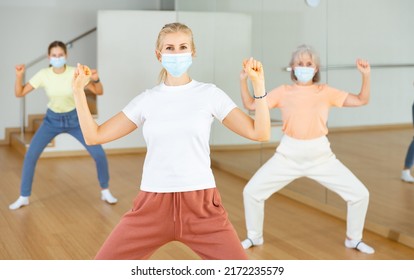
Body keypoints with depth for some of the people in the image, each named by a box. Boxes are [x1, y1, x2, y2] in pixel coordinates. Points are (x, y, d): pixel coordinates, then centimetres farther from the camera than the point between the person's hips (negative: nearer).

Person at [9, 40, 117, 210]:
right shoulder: (43, 75, -15)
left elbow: (99, 92, -14)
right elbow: (19, 93, -11)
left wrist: (96, 80, -35)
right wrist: (19, 76, -28)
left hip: (74, 118, -1)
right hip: (52, 119, 1)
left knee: (99, 154, -11)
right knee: (30, 156, -10)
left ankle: (105, 192, 12)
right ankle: (24, 197, 7)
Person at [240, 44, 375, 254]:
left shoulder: (325, 92, 2)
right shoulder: (283, 92, 2)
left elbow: (361, 100, -1)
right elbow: (250, 105, 3)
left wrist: (366, 75, -14)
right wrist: (243, 80, -8)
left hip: (320, 155, 0)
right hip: (288, 154, 0)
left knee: (360, 194, -6)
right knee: (251, 191, -7)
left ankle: (354, 239, 20)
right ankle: (254, 237, 20)